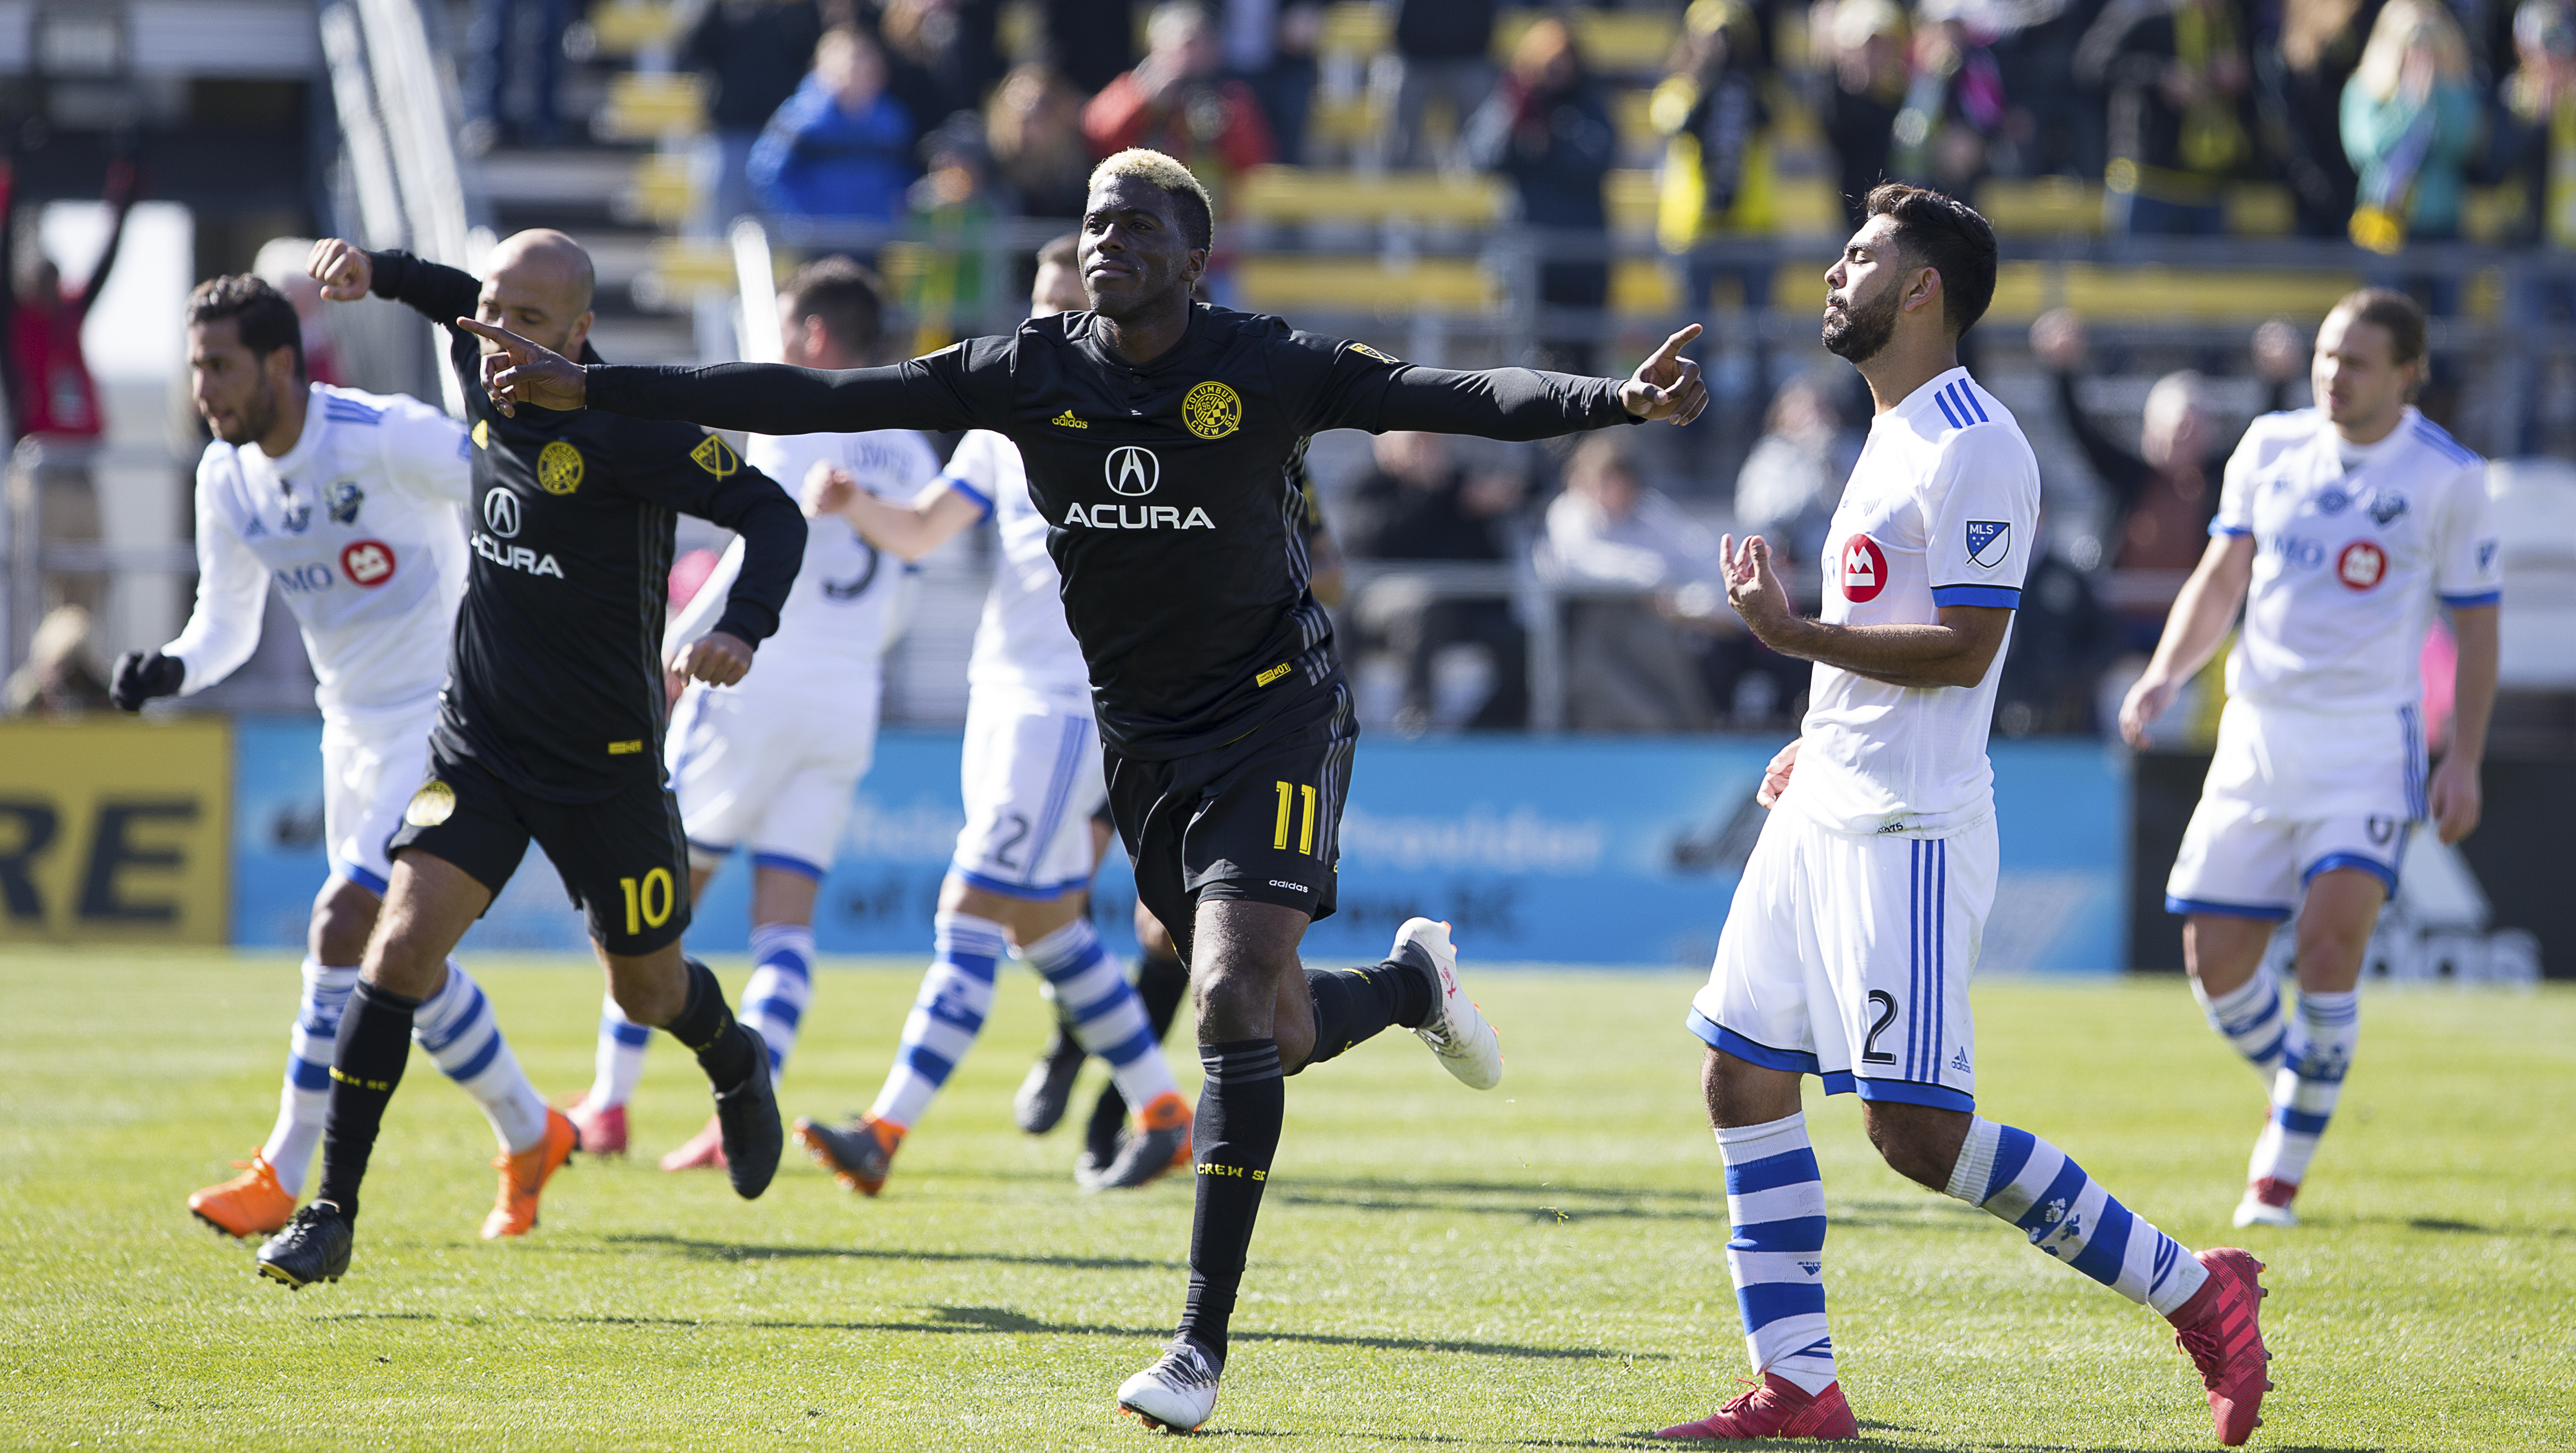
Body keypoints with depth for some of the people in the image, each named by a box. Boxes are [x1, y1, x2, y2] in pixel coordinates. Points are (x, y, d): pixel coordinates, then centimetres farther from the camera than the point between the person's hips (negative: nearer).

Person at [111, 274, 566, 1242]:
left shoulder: (389, 439, -22)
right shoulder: (226, 479, 0)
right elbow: (227, 625, 10)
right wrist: (171, 671, -10)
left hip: (443, 718, -8)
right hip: (353, 725, 8)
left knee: (345, 922, -18)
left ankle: (283, 1177, -13)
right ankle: (529, 1136, 32)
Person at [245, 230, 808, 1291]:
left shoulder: (624, 427, -20)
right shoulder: (484, 374, 0)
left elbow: (771, 512, -20)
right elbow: (464, 307, 24)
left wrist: (742, 629, -36)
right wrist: (378, 272, 11)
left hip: (605, 758, -4)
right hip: (479, 741, 4)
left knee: (647, 992, 13)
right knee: (403, 943, -15)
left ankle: (736, 1067, 50)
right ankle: (332, 1215, -12)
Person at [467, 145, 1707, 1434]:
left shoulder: (1266, 371, -13)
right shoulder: (1032, 374, -4)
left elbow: (1459, 401, -21)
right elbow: (818, 402, -5)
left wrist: (1616, 402, -38)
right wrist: (587, 390, -9)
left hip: (1275, 715, -4)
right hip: (1141, 737, 4)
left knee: (1235, 1001, -18)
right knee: (1272, 1031, 9)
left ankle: (1204, 1341, -11)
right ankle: (1413, 979, 45)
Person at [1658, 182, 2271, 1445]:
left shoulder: (1973, 448, -15)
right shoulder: (1893, 438, 16)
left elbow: (1963, 647, -21)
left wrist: (1791, 636, -22)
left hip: (1908, 829, -10)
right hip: (1828, 811, 10)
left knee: (1917, 1128, -12)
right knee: (1742, 1078, 6)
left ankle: (2193, 1291, -3)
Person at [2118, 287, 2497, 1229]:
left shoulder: (2448, 479, -3)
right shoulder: (2270, 448, 6)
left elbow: (2475, 627, 2)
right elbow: (2220, 583, 10)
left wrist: (2463, 765, -4)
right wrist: (2166, 674, -7)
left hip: (2370, 745, -4)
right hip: (2258, 733, 4)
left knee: (2331, 940, -20)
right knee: (2215, 962, 0)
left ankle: (2284, 1168, -7)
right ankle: (2299, 1097, 30)